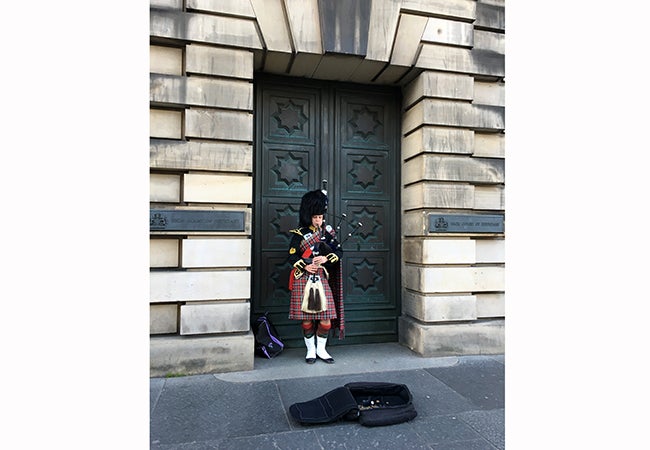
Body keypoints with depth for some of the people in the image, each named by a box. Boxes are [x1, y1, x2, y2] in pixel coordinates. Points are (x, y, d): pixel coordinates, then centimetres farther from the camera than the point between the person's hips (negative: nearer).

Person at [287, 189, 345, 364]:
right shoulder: (299, 234, -1)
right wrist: (305, 266, -16)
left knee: (326, 317, 2)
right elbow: (292, 257, -2)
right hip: (303, 280, -2)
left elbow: (339, 251, 5)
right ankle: (310, 350, 21)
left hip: (322, 279, 3)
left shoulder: (327, 231, 7)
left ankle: (321, 349, 21)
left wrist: (326, 258, -13)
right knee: (307, 318, 4)